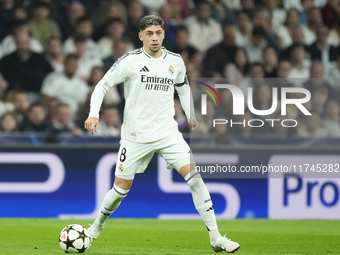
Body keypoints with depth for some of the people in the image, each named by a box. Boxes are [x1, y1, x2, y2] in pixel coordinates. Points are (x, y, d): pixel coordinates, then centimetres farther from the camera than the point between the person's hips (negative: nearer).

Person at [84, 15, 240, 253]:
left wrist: (191, 116, 13)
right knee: (121, 188, 3)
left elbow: (184, 87, 24)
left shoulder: (175, 61, 4)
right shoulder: (130, 61, -7)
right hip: (135, 135, -2)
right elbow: (102, 85, -2)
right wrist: (93, 115, -15)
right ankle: (97, 226, 34)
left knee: (194, 176, -13)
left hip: (168, 133, 2)